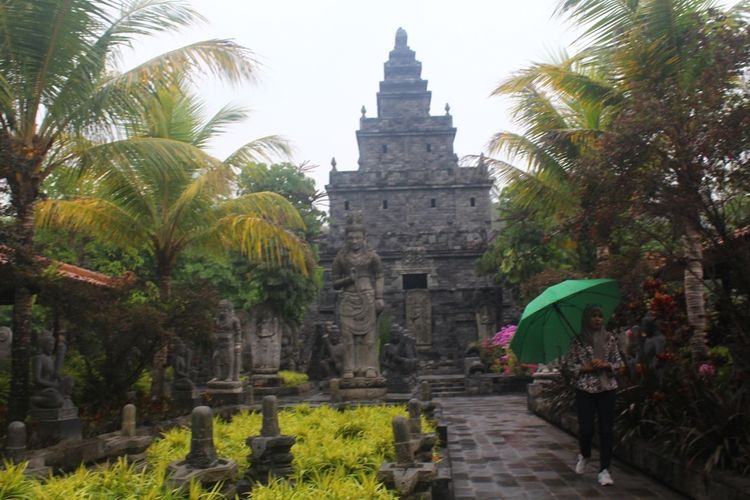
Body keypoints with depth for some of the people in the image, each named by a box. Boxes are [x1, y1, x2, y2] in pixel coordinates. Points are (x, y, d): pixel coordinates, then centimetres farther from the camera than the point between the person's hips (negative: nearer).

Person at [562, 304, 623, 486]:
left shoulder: (609, 338, 6)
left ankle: (604, 470, 10)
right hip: (585, 389, -2)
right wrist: (586, 368, -14)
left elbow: (619, 362, 8)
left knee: (607, 430, 0)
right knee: (586, 428, -4)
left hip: (607, 388, 2)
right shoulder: (578, 340, -1)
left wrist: (605, 365, -11)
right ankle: (584, 455, 28)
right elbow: (568, 365, 0)